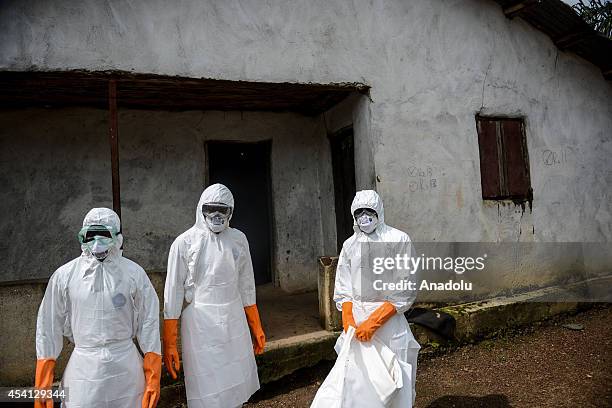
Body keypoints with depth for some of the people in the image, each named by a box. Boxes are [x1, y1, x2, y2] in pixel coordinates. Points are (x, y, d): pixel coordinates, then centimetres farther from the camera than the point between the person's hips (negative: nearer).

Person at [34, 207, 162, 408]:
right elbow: (49, 328, 5)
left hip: (126, 367, 0)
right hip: (83, 368, 0)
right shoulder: (64, 276, -1)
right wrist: (43, 385, 5)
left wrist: (152, 379, -2)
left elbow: (148, 326, 0)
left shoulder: (134, 274, -3)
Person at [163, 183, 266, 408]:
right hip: (200, 324, -3)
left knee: (237, 390, 12)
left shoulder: (238, 239, 4)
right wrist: (169, 343, -5)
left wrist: (256, 328, 14)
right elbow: (173, 293, -5)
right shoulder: (184, 242, -7)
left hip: (234, 321, 4)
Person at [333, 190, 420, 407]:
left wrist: (373, 321, -15)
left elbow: (405, 291, -10)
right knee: (356, 380, 6)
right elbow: (343, 290, 9)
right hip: (356, 319, 3)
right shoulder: (350, 245, 7)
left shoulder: (399, 240, -6)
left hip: (388, 319, -3)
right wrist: (349, 321, -7)